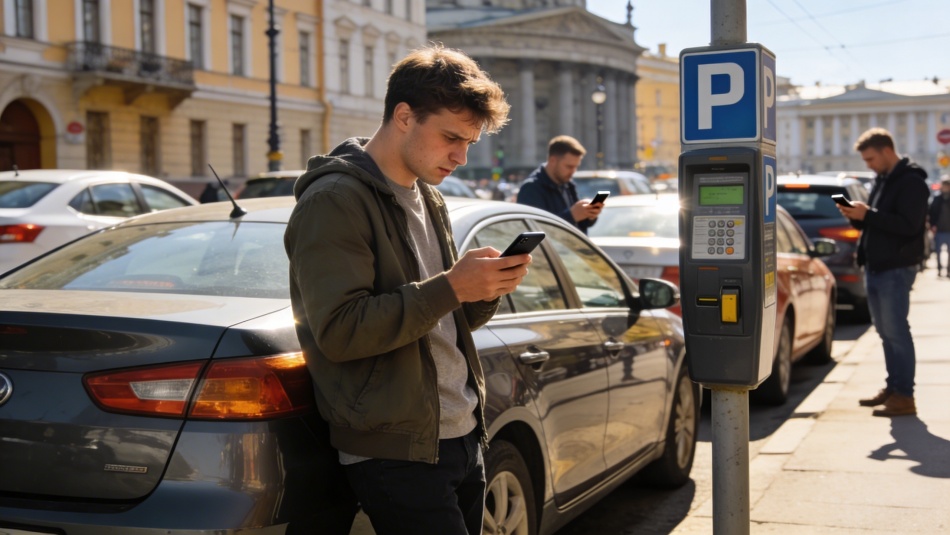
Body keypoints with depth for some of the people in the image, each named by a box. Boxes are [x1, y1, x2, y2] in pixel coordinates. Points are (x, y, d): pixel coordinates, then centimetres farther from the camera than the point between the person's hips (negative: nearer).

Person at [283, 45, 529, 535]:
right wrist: (450, 287, -21)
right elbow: (339, 331, -21)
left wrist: (488, 289, 0)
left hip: (462, 437, 8)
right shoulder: (335, 201, -11)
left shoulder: (429, 200, 16)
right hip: (398, 454, -8)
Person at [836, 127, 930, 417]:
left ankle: (904, 396, -4)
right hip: (875, 266, 9)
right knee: (886, 331, 13)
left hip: (896, 268, -9)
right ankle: (892, 387, 21)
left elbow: (908, 225, -21)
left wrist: (867, 215, -21)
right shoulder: (882, 181, 17)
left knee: (896, 332, -8)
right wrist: (857, 216, 3)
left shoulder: (911, 182, -12)